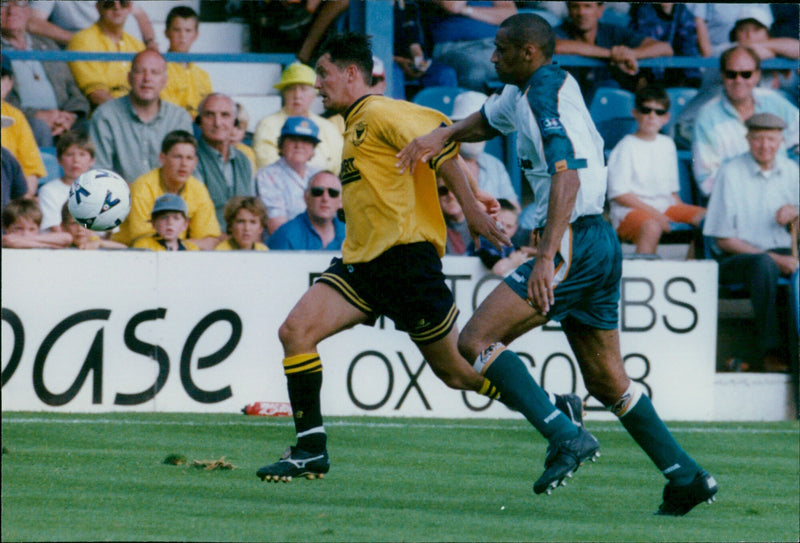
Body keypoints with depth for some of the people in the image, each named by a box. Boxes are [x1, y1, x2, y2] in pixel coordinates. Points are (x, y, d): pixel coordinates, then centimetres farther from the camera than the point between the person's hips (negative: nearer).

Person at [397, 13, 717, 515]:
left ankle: (566, 437, -23)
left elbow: (567, 176, -25)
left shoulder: (547, 92, -13)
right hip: (602, 245, 10)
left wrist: (547, 257, -33)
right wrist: (442, 135, 15)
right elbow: (485, 122, 37)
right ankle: (687, 476, 12)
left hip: (575, 243, -10)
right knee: (607, 382, 14)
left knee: (476, 341, -13)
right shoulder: (521, 93, 16)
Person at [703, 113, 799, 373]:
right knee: (764, 265, -38)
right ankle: (771, 349, -37)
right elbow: (724, 239, -8)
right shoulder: (730, 173, -6)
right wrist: (773, 257, -15)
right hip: (737, 256, -5)